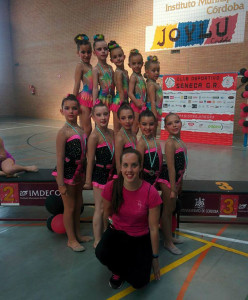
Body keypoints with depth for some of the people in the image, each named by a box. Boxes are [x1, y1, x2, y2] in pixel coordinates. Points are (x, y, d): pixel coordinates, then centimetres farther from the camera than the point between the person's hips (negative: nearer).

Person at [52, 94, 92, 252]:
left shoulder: (81, 130, 3)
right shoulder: (63, 132, -18)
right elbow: (60, 159, -19)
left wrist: (84, 175, 12)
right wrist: (61, 184, -19)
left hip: (79, 171, 7)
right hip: (67, 172, -7)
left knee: (78, 204, 20)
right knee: (70, 207, 8)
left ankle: (77, 234, 40)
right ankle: (71, 239, 27)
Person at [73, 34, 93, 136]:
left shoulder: (90, 66, 17)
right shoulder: (80, 65, -4)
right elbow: (76, 85, -8)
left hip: (90, 98, 7)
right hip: (84, 98, -7)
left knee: (84, 129, 11)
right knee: (87, 129, -6)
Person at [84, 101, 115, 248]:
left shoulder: (111, 133, 4)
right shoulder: (94, 136, -16)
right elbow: (90, 160, -13)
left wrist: (115, 173, 13)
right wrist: (88, 181, -8)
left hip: (110, 173, 7)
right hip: (99, 174, -7)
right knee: (100, 209, 4)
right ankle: (97, 241, 20)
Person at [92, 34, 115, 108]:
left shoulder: (110, 68, 9)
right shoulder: (96, 69, -8)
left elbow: (113, 84, 14)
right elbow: (95, 88, -11)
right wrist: (94, 103, -16)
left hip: (110, 97, 6)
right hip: (101, 98, -6)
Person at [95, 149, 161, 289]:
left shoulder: (151, 193, -22)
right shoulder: (111, 187, -18)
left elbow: (153, 228, -12)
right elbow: (107, 215, 2)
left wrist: (155, 257, -3)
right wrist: (108, 234, 16)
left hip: (140, 238, -1)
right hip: (116, 233, 1)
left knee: (139, 282, -16)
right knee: (101, 253, -30)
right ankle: (118, 270, 6)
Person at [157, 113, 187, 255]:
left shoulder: (179, 140, 7)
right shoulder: (170, 142, -19)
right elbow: (171, 167, -20)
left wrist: (180, 183, 17)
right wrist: (172, 189, -18)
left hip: (176, 178, 9)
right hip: (167, 179, -9)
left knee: (171, 209, 22)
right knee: (167, 210, 6)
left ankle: (170, 236, 40)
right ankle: (168, 242, 23)